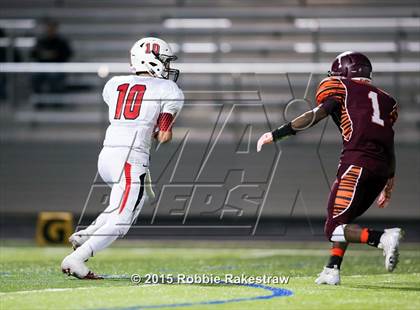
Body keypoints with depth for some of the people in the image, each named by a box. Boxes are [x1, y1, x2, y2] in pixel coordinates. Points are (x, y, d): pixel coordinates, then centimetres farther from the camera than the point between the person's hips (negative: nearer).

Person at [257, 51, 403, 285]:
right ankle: (332, 271, 13)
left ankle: (384, 239, -26)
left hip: (357, 162, -7)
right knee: (343, 218, 23)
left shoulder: (341, 90, 11)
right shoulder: (384, 99, 27)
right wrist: (389, 183, 31)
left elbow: (315, 116, -3)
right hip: (382, 168, 7)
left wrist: (276, 134, 0)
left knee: (335, 229, -7)